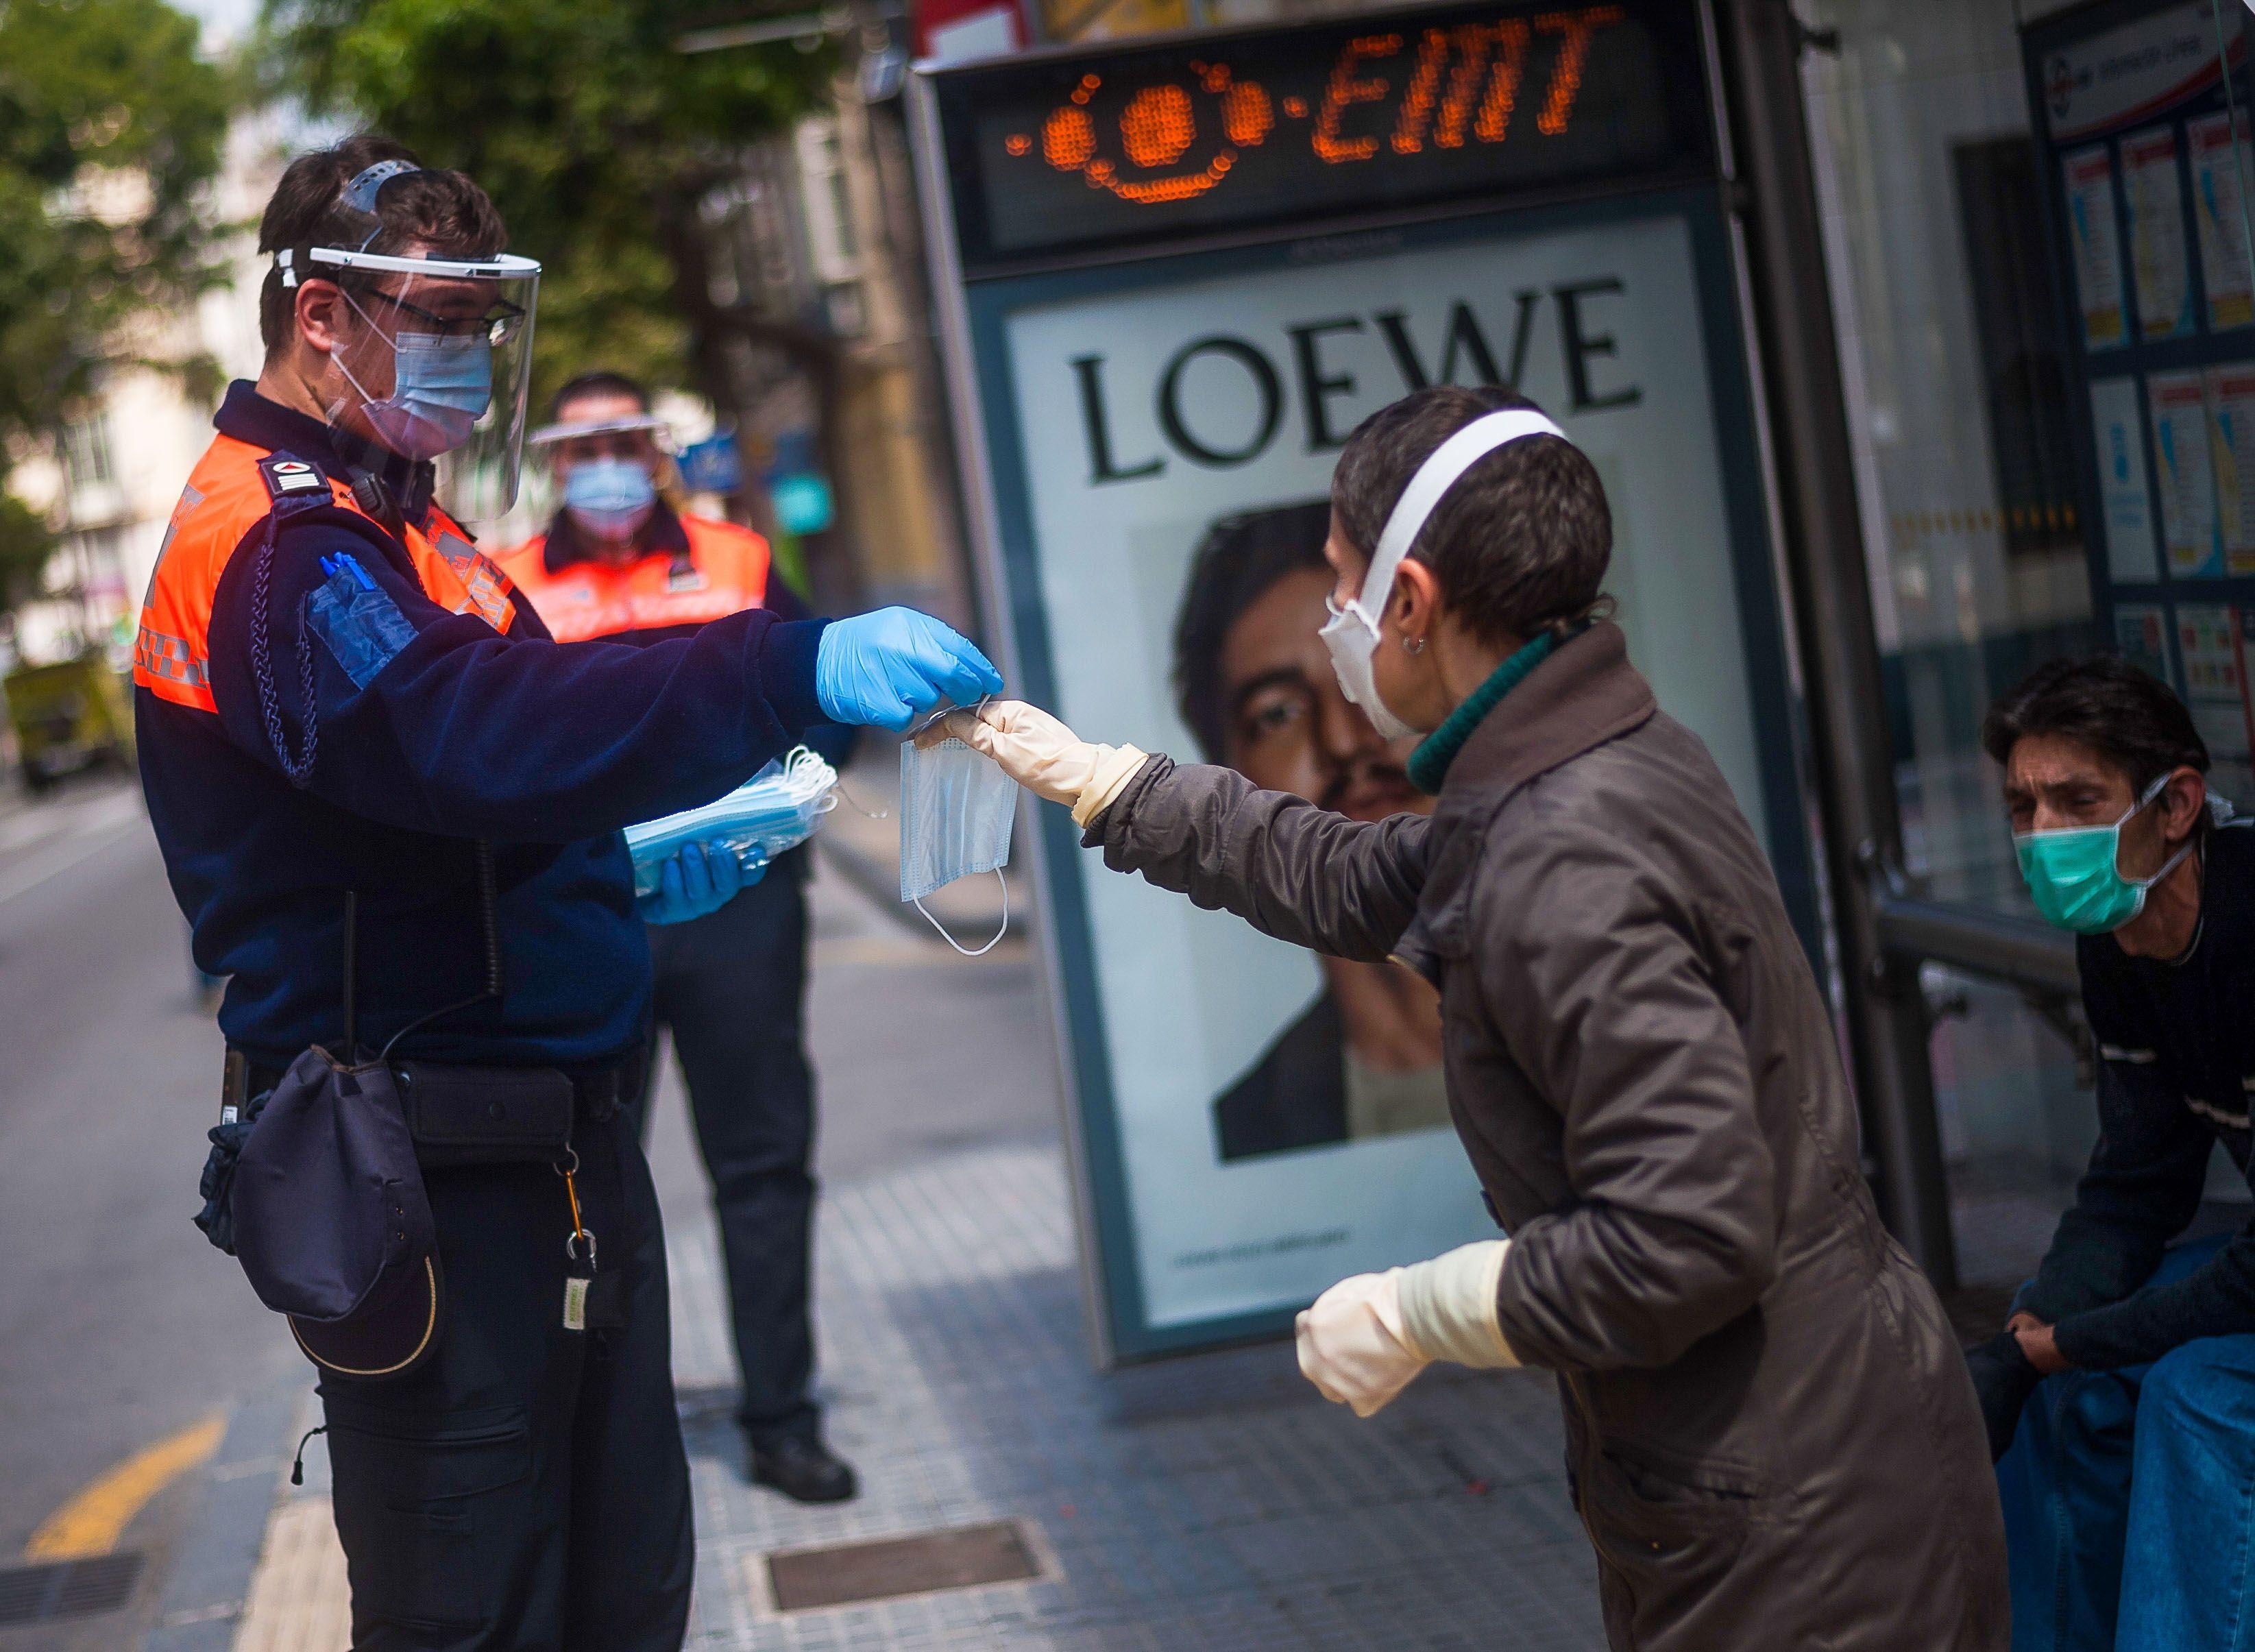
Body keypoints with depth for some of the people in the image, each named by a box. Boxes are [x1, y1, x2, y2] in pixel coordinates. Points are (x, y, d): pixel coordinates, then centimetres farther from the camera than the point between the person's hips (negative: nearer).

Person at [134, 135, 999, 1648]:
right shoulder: (272, 543, -15)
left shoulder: (391, 523, 18)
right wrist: (799, 670, -39)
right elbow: (472, 735, -34)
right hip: (433, 1178, -10)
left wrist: (629, 872, 6)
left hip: (558, 1139, 10)